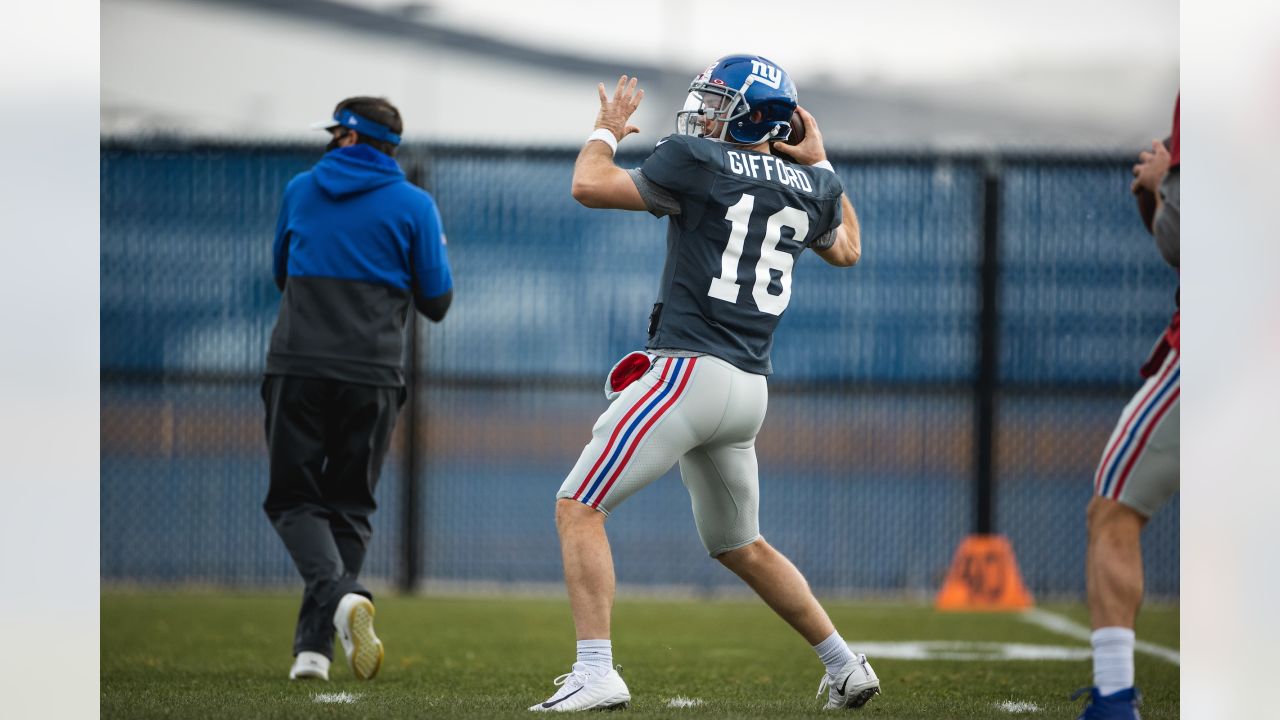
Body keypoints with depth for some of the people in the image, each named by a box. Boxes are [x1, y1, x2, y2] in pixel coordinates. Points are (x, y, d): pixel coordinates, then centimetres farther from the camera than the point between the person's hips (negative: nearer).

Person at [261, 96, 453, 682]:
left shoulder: (300, 190, 9)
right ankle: (314, 643, 1)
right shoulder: (414, 206, 3)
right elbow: (436, 302, 5)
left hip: (296, 369, 0)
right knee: (348, 507, 10)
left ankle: (339, 592, -25)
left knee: (294, 499, 4)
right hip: (371, 376, 0)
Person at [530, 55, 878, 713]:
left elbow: (590, 187, -4)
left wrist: (606, 132, 14)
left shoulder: (701, 164, -8)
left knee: (578, 508, -7)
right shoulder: (810, 186, 11)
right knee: (739, 545, 24)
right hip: (750, 389, 8)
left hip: (689, 369, -8)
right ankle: (845, 667, 26)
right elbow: (846, 251, 32)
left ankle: (595, 673, -19)